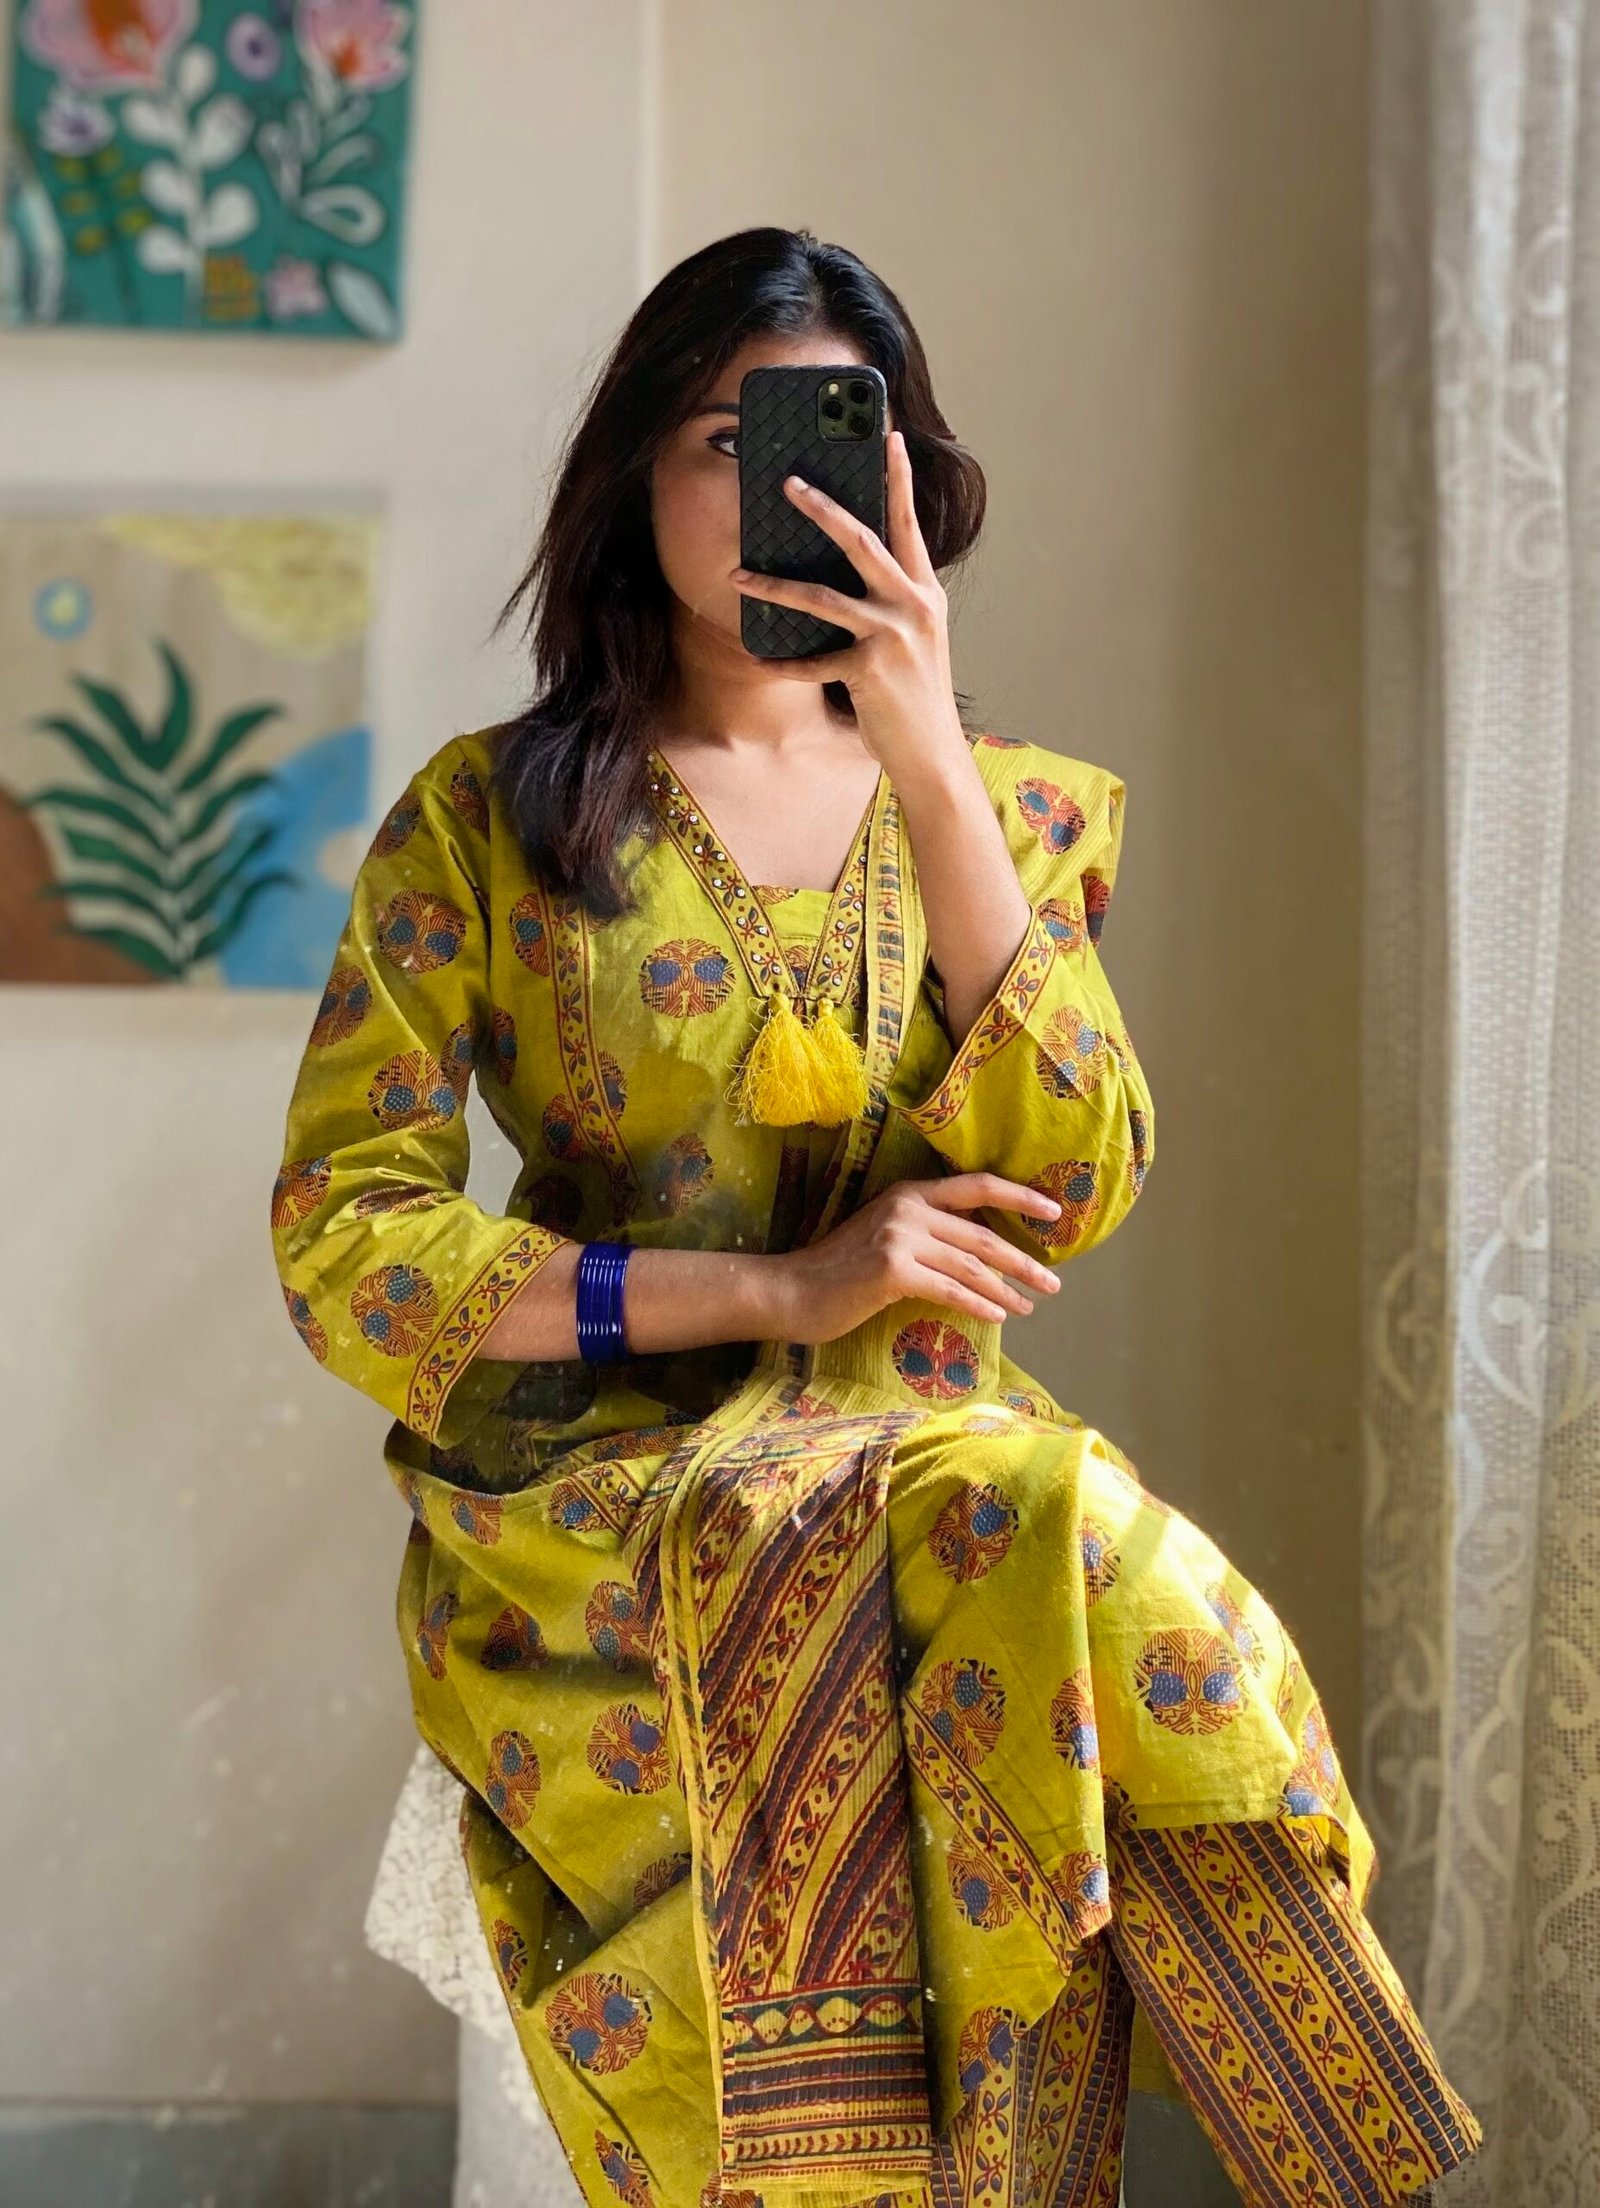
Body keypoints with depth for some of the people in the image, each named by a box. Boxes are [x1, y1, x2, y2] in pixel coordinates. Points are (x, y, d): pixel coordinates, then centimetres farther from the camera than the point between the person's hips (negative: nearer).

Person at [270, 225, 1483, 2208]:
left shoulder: (1014, 805, 12)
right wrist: (777, 1287, -13)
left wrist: (929, 762, -12)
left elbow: (1075, 1189, -5)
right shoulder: (484, 819, 5)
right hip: (592, 1499, -2)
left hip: (938, 1452, 3)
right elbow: (342, 1250, -3)